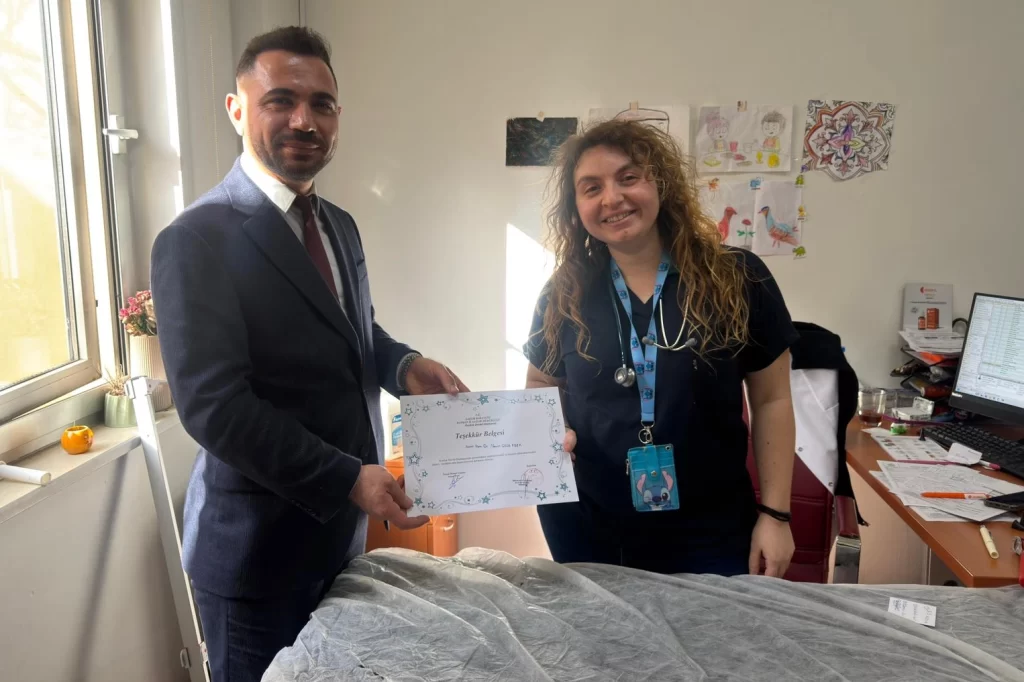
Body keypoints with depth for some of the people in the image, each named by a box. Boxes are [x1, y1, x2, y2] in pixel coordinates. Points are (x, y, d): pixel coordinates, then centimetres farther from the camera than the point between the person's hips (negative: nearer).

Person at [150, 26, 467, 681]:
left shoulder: (339, 226, 7)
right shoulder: (198, 239, -18)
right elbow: (214, 404, -23)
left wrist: (403, 365, -4)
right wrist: (346, 479, -25)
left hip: (342, 531, 7)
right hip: (259, 549, -7)